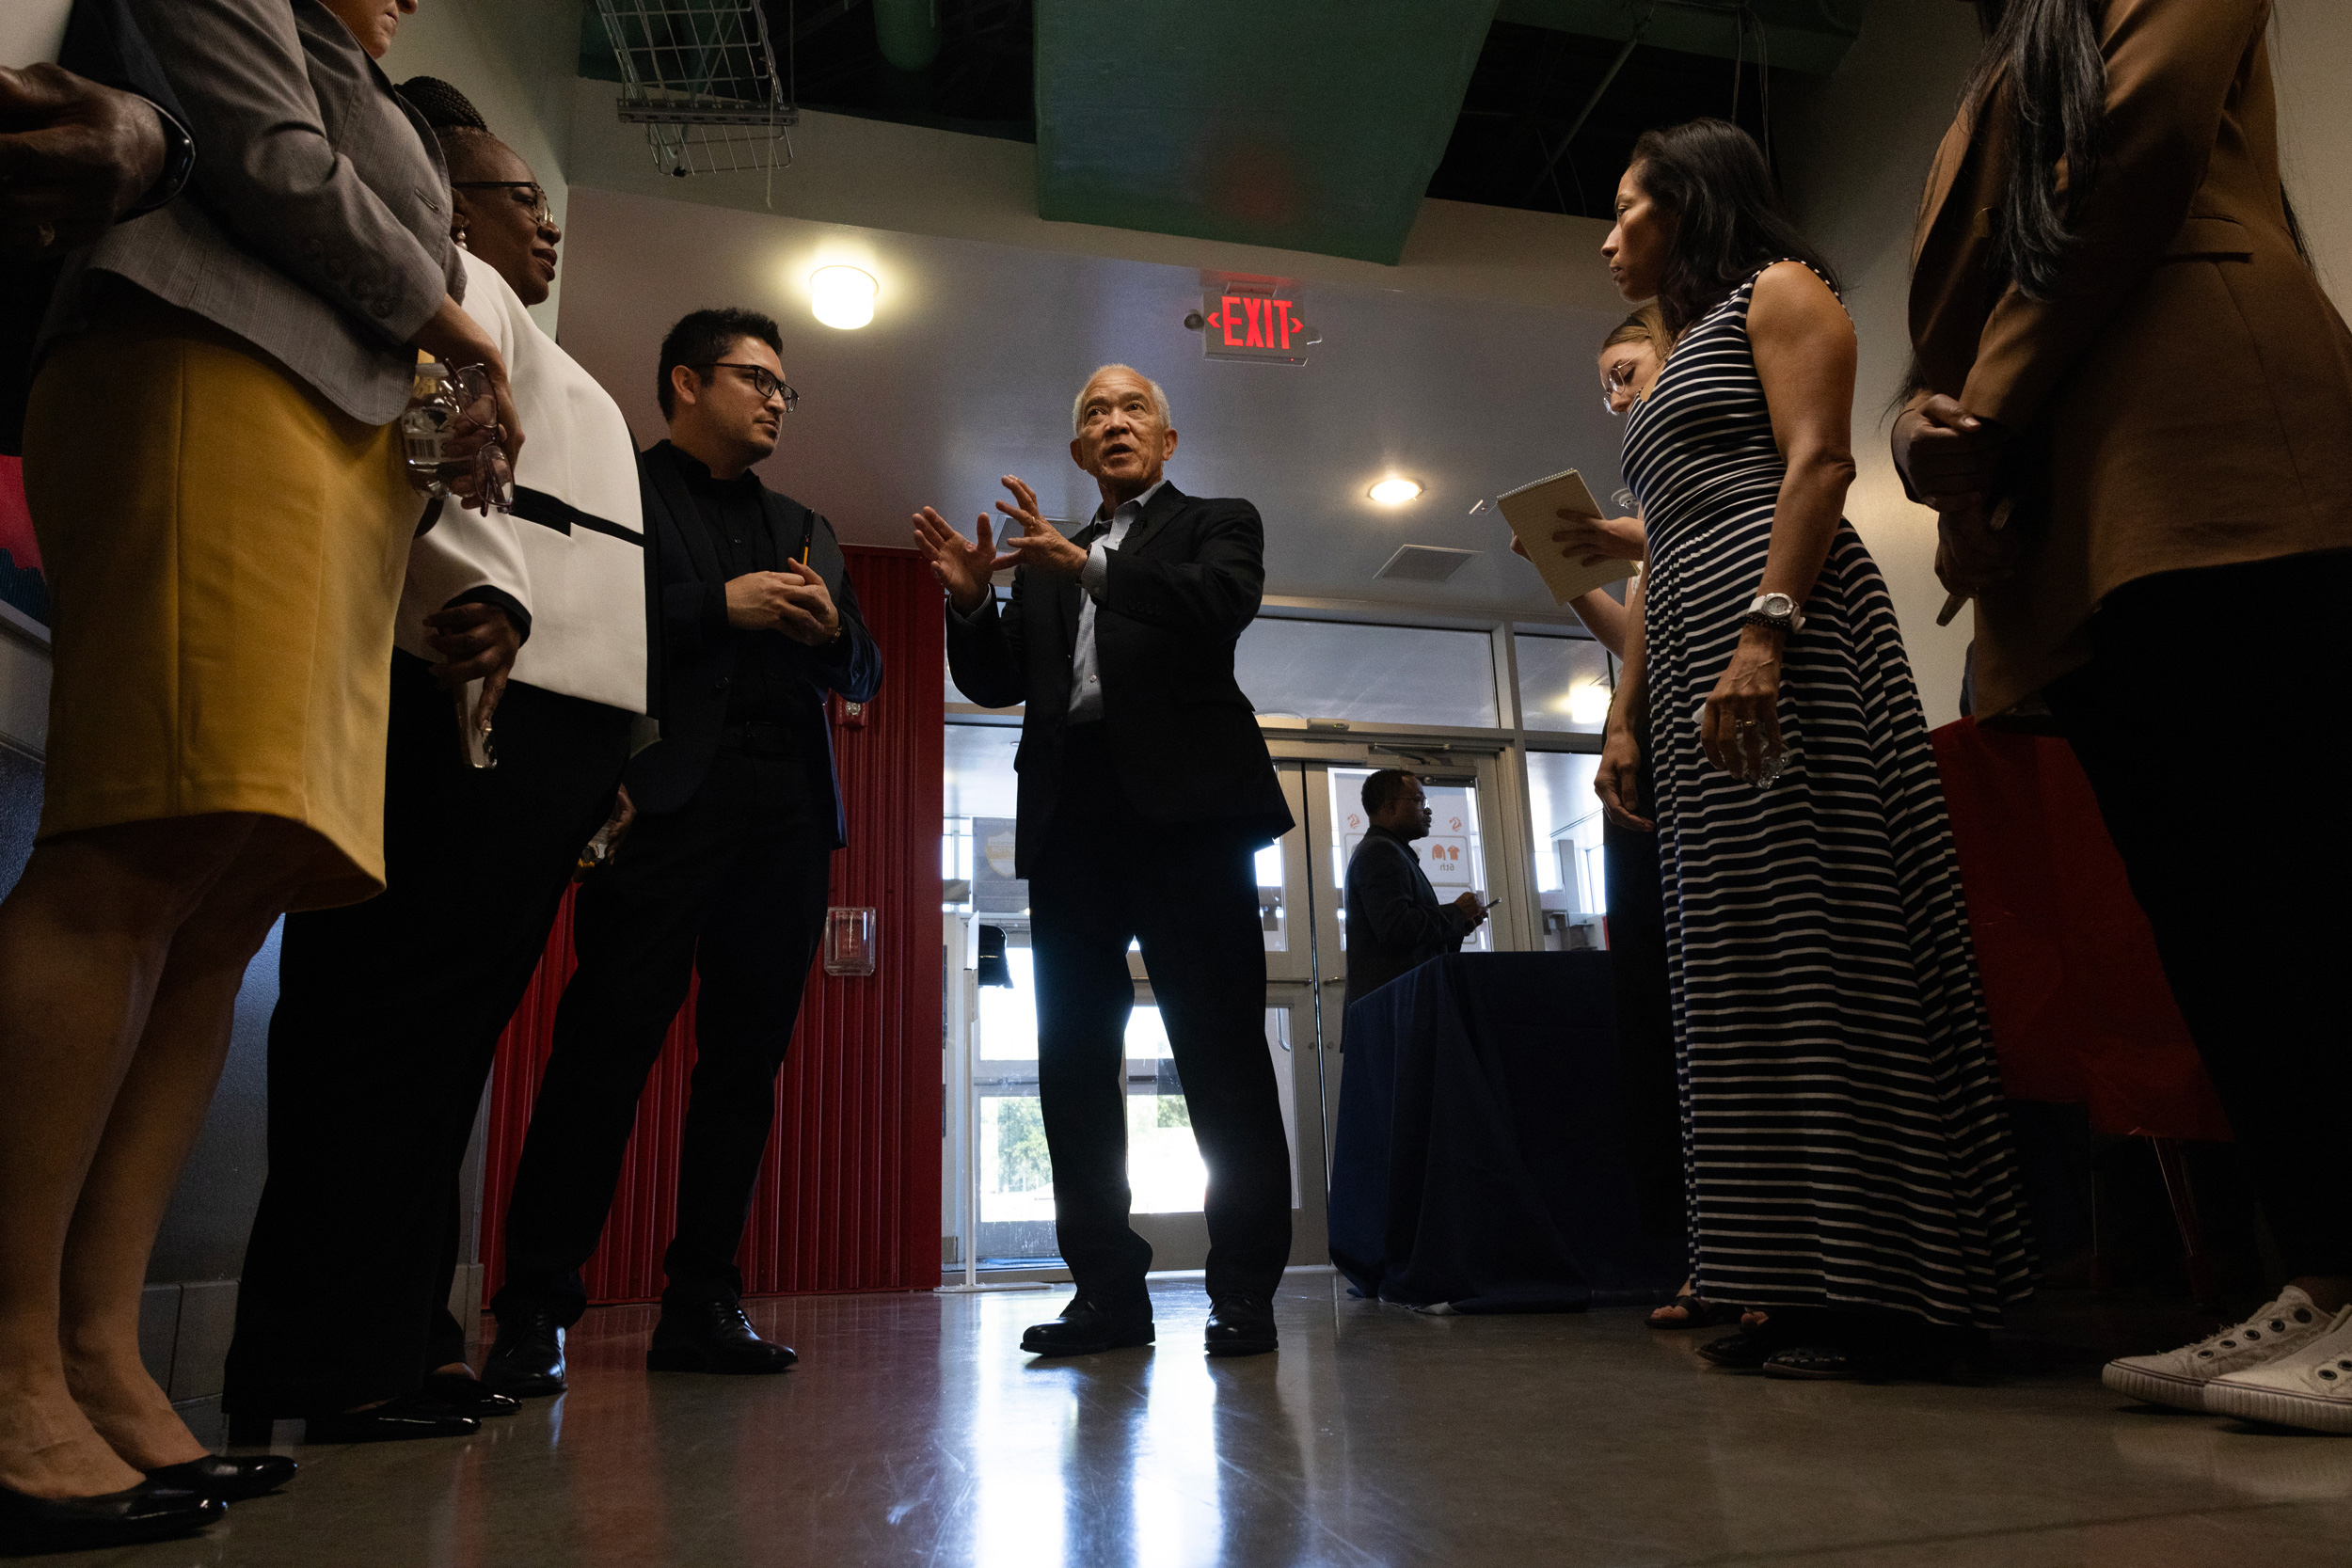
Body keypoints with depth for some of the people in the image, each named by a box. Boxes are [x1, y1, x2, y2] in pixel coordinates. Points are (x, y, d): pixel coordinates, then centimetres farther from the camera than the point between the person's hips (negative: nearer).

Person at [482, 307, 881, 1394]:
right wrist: (719, 606, -10)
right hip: (667, 801, -5)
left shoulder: (801, 530, 27)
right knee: (609, 1046, -8)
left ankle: (702, 1306, 11)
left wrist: (830, 626, 2)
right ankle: (535, 1313, 0)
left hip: (786, 813, 6)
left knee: (747, 1058, 4)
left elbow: (863, 677, 23)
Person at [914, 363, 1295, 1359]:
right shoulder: (1047, 560, 26)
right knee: (1072, 1057, 2)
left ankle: (1244, 1288, 0)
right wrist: (970, 599, 2)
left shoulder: (1217, 523, 14)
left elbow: (1224, 604, -8)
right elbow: (994, 683, 19)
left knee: (1220, 1051, -6)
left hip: (1182, 805, -4)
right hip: (1069, 816, 5)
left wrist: (1087, 568, -16)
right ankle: (1108, 1290, 10)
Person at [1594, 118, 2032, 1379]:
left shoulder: (1777, 289, 8)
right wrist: (1625, 720, 15)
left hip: (1789, 641, -9)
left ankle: (1887, 1288, -6)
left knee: (1826, 935, -12)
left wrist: (1766, 630, -23)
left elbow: (1818, 460, -10)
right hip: (1696, 667, 9)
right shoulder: (1675, 368, 31)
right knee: (1745, 960, 2)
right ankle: (1803, 1289, 6)